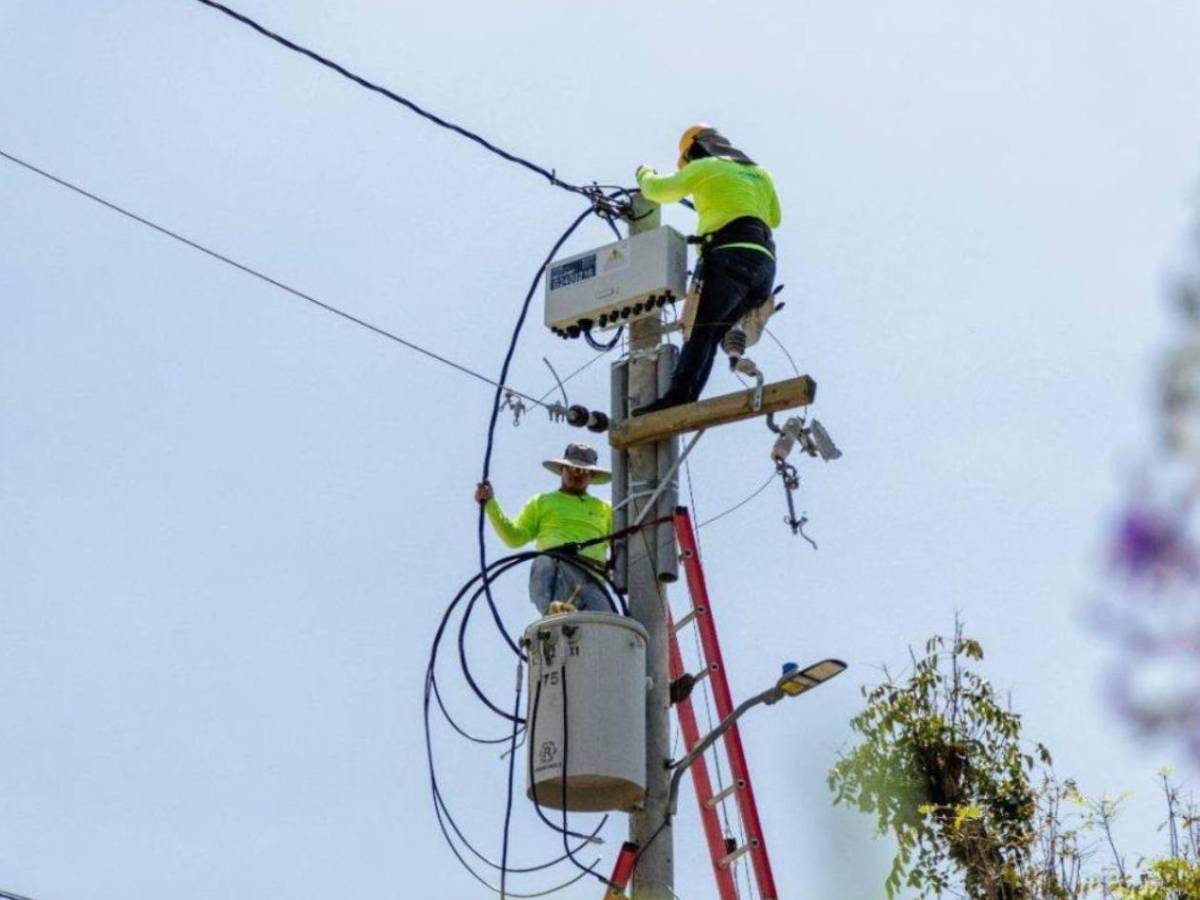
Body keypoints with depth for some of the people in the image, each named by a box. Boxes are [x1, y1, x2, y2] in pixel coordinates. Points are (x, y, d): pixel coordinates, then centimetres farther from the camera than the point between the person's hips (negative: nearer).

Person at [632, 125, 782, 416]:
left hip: (733, 256, -7)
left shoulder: (706, 168, 10)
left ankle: (678, 395, -36)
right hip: (765, 262, 7)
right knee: (711, 334, 2)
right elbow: (775, 218, 42)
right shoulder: (759, 174, 30)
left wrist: (645, 174, 36)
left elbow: (658, 190, 14)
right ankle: (686, 401, -14)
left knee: (700, 329, -19)